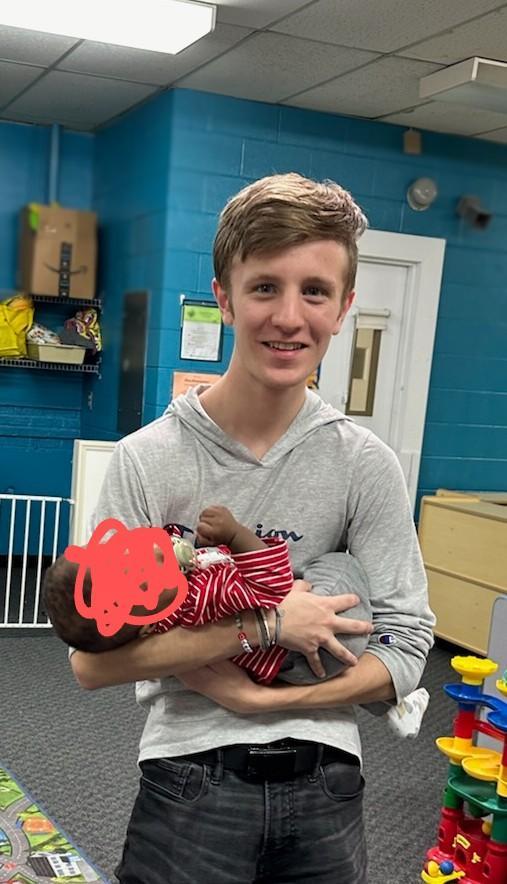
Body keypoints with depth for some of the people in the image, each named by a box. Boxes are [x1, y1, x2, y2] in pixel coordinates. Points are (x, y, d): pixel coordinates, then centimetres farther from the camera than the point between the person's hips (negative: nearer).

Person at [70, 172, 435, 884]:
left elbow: (404, 649, -4)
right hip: (192, 782, -2)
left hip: (324, 779, 2)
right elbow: (92, 659, -13)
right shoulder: (149, 458, -11)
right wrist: (261, 622, -19)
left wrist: (261, 698, -14)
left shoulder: (366, 465, -6)